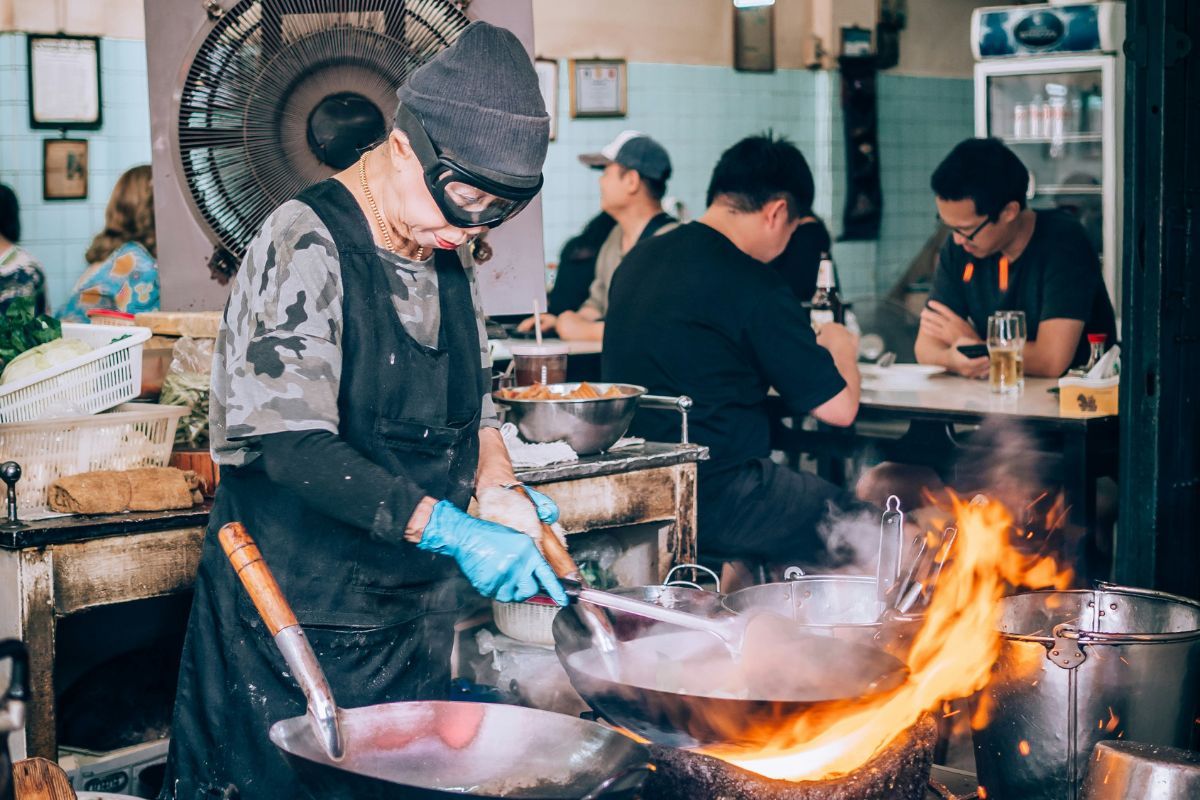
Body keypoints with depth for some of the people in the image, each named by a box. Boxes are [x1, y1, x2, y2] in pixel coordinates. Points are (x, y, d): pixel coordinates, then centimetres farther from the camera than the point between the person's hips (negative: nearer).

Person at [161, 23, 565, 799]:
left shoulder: (447, 253, 7)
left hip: (417, 604, 7)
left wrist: (501, 485, 3)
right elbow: (293, 444, -28)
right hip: (301, 609, -7)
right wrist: (449, 530, -33)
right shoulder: (306, 245, -18)